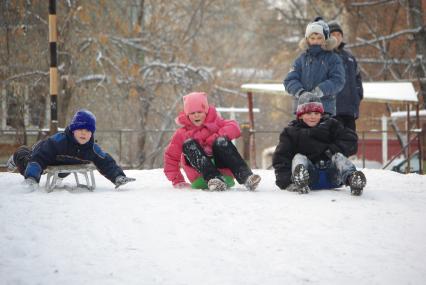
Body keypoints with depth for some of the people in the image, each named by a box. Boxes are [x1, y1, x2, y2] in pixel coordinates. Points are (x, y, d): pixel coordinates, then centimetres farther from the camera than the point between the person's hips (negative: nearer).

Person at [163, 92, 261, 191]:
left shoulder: (215, 122, 14)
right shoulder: (182, 134, 14)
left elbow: (234, 127, -3)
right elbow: (171, 156, 13)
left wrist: (218, 136, -17)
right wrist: (177, 181, 2)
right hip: (200, 180, 0)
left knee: (221, 142, -25)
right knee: (188, 144, -23)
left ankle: (246, 177, -44)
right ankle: (213, 179, -47)